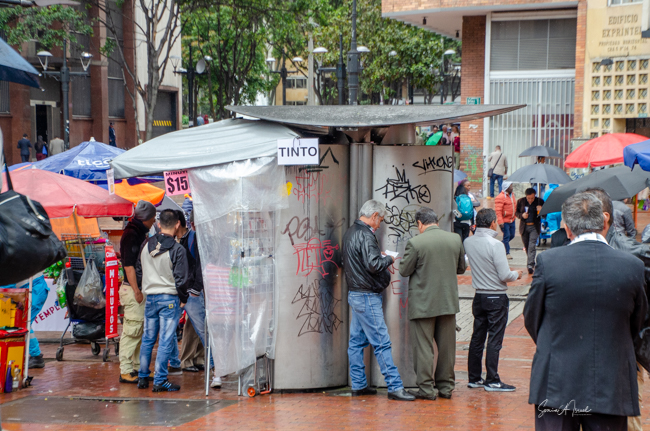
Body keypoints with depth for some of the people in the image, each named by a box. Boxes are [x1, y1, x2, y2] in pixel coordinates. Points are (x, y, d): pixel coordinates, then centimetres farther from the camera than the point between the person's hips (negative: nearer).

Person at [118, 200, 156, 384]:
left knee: (142, 331, 12)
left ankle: (137, 368, 18)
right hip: (133, 289, -10)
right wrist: (136, 291, -21)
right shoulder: (131, 234, -12)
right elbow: (128, 265, -18)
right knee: (132, 331, -8)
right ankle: (125, 371, -5)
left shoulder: (141, 233, 17)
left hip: (142, 289, 10)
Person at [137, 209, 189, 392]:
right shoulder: (177, 250, -13)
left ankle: (143, 377, 20)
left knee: (147, 338, 15)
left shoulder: (146, 245, 3)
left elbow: (139, 272, 12)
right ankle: (160, 381, 0)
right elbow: (181, 279, -12)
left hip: (150, 297, 5)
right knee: (166, 340, -1)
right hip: (169, 298, -5)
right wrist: (183, 299, 2)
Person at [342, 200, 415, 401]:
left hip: (355, 293, 10)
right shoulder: (365, 235, -18)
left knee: (357, 341, 11)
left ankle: (358, 384, 17)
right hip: (367, 296, -10)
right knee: (381, 342, -8)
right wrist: (388, 259, -9)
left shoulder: (350, 232, 12)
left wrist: (378, 255, 13)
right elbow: (373, 265, -27)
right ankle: (394, 386, -7)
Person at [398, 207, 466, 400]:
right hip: (448, 302, 4)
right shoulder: (455, 239, 0)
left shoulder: (415, 243, -14)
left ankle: (427, 388, 4)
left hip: (423, 303, -4)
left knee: (424, 347, 3)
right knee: (447, 346, 12)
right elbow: (461, 268, 11)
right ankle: (446, 386, 19)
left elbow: (404, 270, -6)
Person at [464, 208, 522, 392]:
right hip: (496, 298, -6)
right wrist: (516, 274, 2)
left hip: (479, 296, 6)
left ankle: (474, 378, 20)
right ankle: (492, 381, 3)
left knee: (477, 337, 13)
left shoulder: (468, 242, -1)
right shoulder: (495, 245, -20)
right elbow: (505, 275, -18)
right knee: (494, 339, 0)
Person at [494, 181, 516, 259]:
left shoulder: (512, 195, 10)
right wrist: (500, 222, -25)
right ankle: (507, 253, 4)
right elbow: (498, 211, -21)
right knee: (507, 236, -4)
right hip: (504, 221, -8)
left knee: (512, 235, 13)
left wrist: (514, 217, 22)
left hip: (512, 220, 8)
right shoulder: (500, 197, -18)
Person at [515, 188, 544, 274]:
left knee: (532, 246, -13)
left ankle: (530, 265, -15)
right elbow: (516, 212, 9)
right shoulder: (521, 201, 0)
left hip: (535, 227, -3)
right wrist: (521, 215, -12)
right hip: (524, 227, 3)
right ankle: (530, 262, 31)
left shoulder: (540, 201, -4)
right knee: (526, 246, 11)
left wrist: (541, 210, -22)